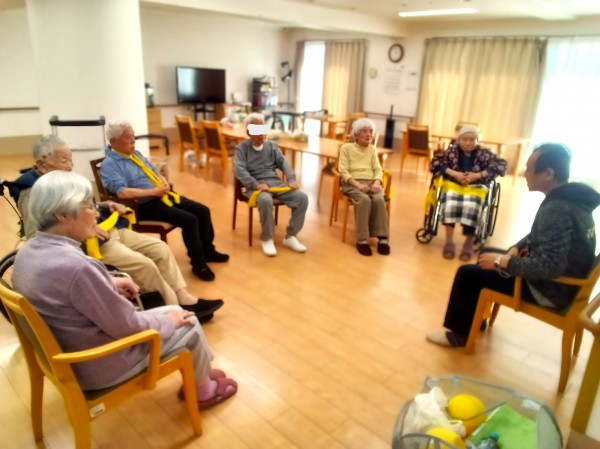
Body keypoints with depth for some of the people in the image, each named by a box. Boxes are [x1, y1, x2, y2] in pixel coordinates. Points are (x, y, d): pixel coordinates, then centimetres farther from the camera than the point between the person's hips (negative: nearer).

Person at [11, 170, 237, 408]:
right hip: (98, 365, -8)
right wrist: (169, 321, -8)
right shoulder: (76, 266, -35)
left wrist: (109, 284, 7)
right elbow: (127, 326, -25)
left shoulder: (28, 251, -5)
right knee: (188, 323, 8)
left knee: (172, 312, 19)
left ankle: (198, 372, 37)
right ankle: (204, 390, 32)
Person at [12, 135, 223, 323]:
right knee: (144, 265, -22)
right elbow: (35, 236, -23)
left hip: (109, 229, 10)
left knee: (160, 248, -1)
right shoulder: (34, 192, -12)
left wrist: (106, 205, 7)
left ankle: (184, 298, 1)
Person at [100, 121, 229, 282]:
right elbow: (122, 192, -25)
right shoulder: (109, 164, -11)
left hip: (163, 195, 9)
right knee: (189, 219, -24)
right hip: (146, 205, -9)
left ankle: (207, 251, 19)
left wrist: (164, 183, -1)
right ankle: (198, 264, -9)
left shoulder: (136, 154, 16)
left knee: (203, 211, 1)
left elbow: (155, 172, 22)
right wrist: (153, 192, -21)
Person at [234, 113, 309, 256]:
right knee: (265, 201, -40)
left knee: (302, 197, -18)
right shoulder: (241, 148, 5)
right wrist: (256, 185, -23)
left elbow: (283, 162, 8)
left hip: (276, 182, 5)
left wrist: (291, 179, -11)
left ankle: (290, 236, -6)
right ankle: (267, 239, -17)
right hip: (256, 185, -5)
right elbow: (239, 170, -9)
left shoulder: (272, 145, 19)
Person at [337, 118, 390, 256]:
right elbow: (343, 171, -4)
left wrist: (377, 182, -12)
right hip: (352, 183, -3)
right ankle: (362, 240, -31)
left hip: (371, 182, 4)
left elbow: (378, 169, 11)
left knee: (379, 200, -30)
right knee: (364, 200, -35)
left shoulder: (372, 149, 21)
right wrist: (358, 184, -19)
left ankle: (382, 238, -28)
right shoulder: (346, 148, 7)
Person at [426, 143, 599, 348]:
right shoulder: (571, 199, 3)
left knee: (467, 273, -6)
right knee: (487, 255, 21)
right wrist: (515, 249, 0)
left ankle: (460, 333, 14)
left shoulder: (556, 210, -29)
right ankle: (474, 318, 32)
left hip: (550, 289, -10)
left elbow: (548, 266, -34)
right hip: (563, 279, 10)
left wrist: (503, 262, -23)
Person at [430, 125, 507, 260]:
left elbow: (501, 165, -6)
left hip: (476, 186, 0)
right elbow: (436, 161, -5)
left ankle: (469, 242, -17)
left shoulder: (483, 153, 1)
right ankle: (449, 241, -29)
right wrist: (454, 174, -17)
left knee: (471, 204, -33)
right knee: (450, 200, -33)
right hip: (453, 183, 1)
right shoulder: (452, 150, 2)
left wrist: (477, 175, -17)